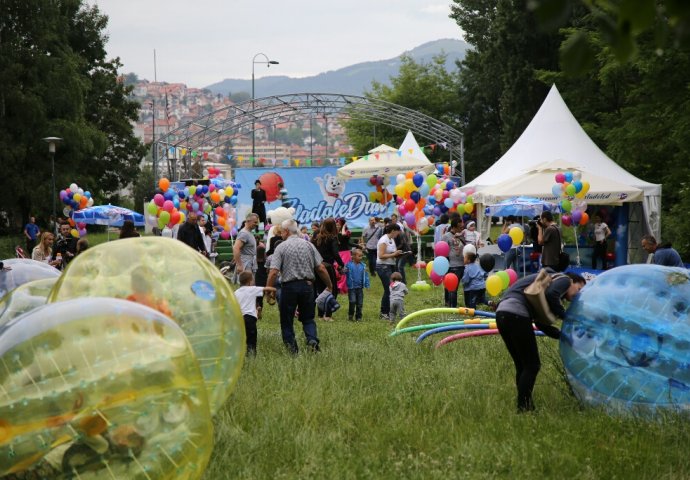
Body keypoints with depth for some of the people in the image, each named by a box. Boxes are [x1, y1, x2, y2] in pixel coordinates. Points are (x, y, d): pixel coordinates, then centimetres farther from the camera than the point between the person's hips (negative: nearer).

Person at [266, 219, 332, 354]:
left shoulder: (281, 247, -5)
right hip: (307, 286, 3)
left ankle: (291, 347, 6)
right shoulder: (309, 245, 5)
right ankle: (312, 340, -10)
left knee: (286, 320, 10)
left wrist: (268, 290, -5)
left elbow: (273, 272, -12)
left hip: (289, 286, -3)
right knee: (308, 318, 14)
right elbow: (321, 269, 3)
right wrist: (330, 286, 14)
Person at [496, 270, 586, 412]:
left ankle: (524, 407, 18)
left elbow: (541, 323, 24)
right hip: (516, 314, -9)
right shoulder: (564, 279, 8)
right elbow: (551, 294, -16)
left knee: (522, 366, 16)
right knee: (532, 366, -1)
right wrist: (563, 314, -2)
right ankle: (523, 408, -2)